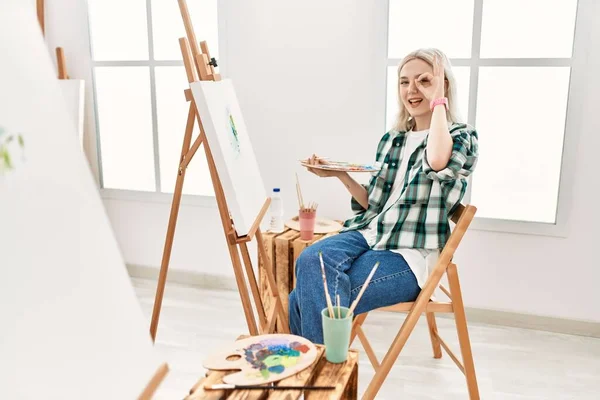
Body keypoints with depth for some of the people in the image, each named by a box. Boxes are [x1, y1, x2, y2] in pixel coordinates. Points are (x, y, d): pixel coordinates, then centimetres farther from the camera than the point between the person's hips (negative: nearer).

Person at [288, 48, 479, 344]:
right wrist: (339, 175, 6)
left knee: (306, 299, -26)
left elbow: (437, 160, -29)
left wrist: (438, 100, -15)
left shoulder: (462, 136, -1)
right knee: (310, 260, -28)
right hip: (368, 234, 6)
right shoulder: (391, 140, 17)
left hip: (410, 255, -5)